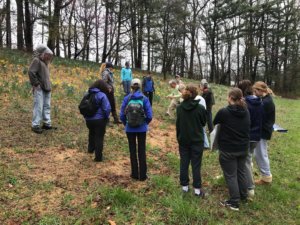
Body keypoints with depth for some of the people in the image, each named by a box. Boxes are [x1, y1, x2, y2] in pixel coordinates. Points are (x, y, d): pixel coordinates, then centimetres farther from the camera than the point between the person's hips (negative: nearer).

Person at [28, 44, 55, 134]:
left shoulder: (45, 62, 17)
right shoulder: (36, 60, -9)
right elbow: (31, 72, -18)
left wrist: (48, 85, 14)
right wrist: (36, 84, -17)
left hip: (46, 88, 9)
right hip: (39, 89, -9)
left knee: (47, 107, 12)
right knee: (39, 107, -7)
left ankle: (47, 124, 20)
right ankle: (35, 125, 2)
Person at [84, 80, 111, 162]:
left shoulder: (88, 94, 4)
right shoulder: (102, 95, -15)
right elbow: (107, 108, -20)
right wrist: (106, 117, -3)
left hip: (88, 119, 6)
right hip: (99, 120, -6)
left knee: (92, 134, 30)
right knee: (99, 137, 4)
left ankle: (91, 148, 44)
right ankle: (98, 157, 8)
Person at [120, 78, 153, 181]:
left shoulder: (127, 98, -7)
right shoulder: (144, 98, -8)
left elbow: (122, 115, -5)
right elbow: (149, 116, -9)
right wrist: (145, 123, 10)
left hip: (130, 129, 0)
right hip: (142, 128, 0)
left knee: (132, 151, 13)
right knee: (142, 151, 11)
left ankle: (135, 174, 21)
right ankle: (142, 175, 17)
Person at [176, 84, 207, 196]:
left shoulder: (179, 107, -6)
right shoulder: (200, 108, -13)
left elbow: (177, 124, 2)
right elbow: (204, 122, 0)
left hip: (183, 140, 2)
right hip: (197, 140, -2)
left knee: (184, 163, 13)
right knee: (196, 164, 5)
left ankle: (184, 186, 23)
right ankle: (197, 189, 13)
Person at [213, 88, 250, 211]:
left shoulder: (223, 112, -19)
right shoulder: (246, 112, -1)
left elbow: (214, 124, -1)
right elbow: (247, 129, 13)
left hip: (228, 149, -6)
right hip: (243, 148, 6)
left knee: (230, 175, 5)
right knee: (241, 171, 21)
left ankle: (234, 202, 14)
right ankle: (243, 195, 38)